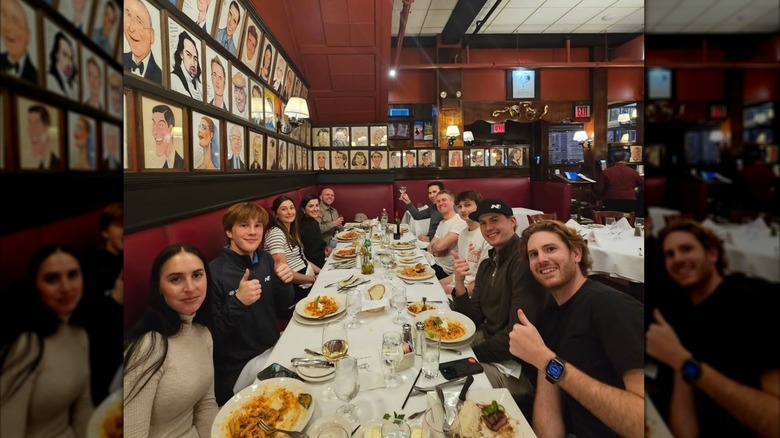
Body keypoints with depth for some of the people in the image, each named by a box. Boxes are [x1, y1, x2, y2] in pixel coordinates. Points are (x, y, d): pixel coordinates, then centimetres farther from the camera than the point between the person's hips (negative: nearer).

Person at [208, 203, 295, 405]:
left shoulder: (265, 259, 0)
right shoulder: (214, 273, -20)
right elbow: (212, 336, -17)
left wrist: (284, 283, -11)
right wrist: (237, 302, -32)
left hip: (273, 348, 7)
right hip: (237, 368, -6)